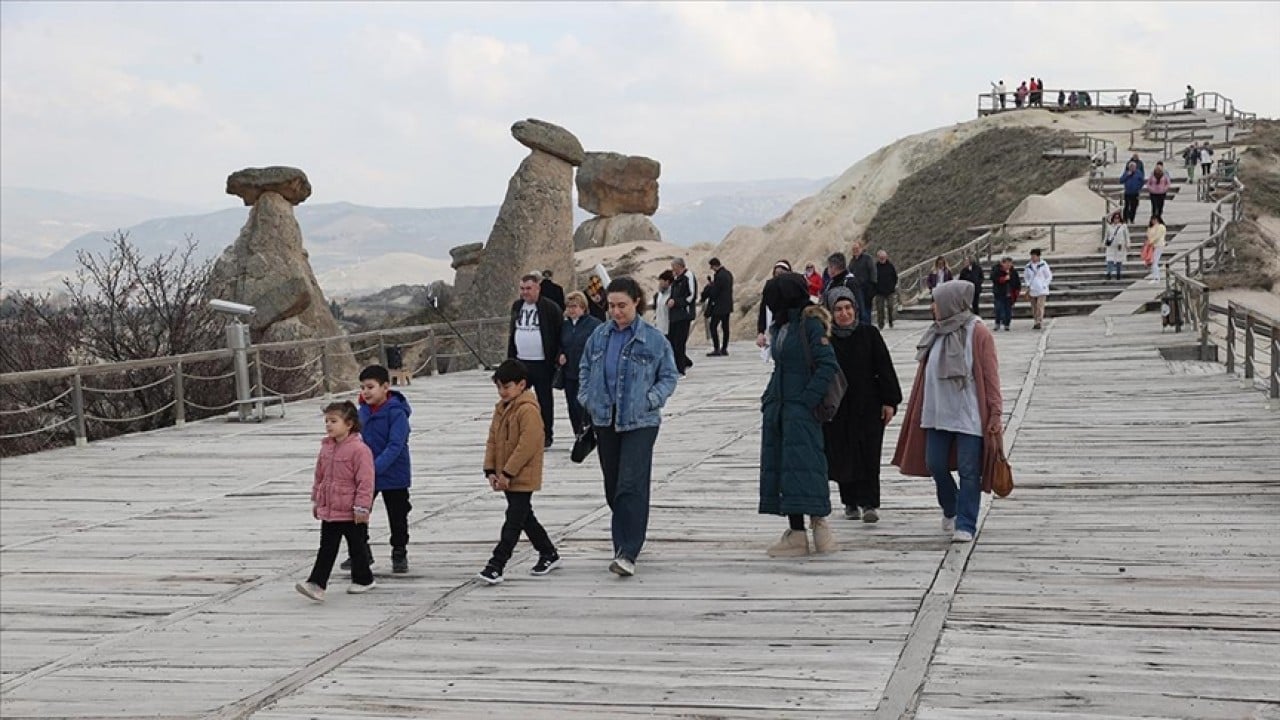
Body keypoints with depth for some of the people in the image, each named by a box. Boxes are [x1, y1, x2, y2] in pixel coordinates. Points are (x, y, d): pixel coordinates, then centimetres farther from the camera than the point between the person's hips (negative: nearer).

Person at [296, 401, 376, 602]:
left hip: (351, 512, -6)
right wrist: (316, 500, 19)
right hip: (328, 510, 6)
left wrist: (361, 506, -18)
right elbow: (319, 476, 18)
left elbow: (365, 480, -17)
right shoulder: (326, 448, 8)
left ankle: (363, 580, 26)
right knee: (326, 549, 3)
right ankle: (317, 584, -2)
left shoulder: (359, 449, -16)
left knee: (357, 546, 10)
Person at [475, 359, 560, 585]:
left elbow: (527, 445, -22)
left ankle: (496, 566, -10)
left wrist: (508, 472, -21)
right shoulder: (501, 408, 11)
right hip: (506, 476, 9)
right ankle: (549, 554, 31)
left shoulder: (528, 410, -17)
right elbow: (492, 440, 12)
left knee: (513, 520, -7)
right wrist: (491, 470, 1)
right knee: (524, 517, 18)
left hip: (523, 477, -9)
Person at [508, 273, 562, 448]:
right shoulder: (517, 307, 10)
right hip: (520, 361, 5)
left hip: (542, 363, -5)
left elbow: (560, 334, -7)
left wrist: (557, 358, -13)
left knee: (544, 399, 6)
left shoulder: (550, 308, -8)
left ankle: (546, 435, 15)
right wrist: (510, 358, 13)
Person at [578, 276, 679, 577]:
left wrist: (650, 400, -11)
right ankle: (624, 543, 26)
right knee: (613, 486, 11)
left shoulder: (654, 340, -5)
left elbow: (669, 377, 2)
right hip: (605, 419, 5)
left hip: (639, 422, -5)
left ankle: (628, 554, -15)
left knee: (632, 485, -12)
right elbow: (585, 369, 19)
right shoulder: (599, 336, 6)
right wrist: (586, 399, 6)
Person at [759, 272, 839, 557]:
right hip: (778, 410, 8)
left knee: (803, 466, -9)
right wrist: (769, 399, 11)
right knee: (780, 467, 5)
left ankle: (819, 523, -1)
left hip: (801, 409, -8)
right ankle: (796, 533, 8)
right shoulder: (779, 328, 15)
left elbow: (828, 365, -15)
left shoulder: (811, 324, -9)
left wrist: (808, 399, -18)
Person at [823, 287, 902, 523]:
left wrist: (889, 401, -2)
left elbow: (885, 369, 2)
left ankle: (869, 503, -6)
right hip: (837, 409, 1)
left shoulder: (869, 335, 0)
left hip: (868, 406, -1)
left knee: (869, 457, -7)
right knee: (842, 457, 6)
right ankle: (850, 502, 19)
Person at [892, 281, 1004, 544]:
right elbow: (927, 372, 15)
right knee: (935, 465, 9)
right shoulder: (937, 333, 9)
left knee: (968, 471, -2)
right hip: (938, 413, 6)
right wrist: (917, 410, 14)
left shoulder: (978, 333, -8)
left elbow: (991, 376, -8)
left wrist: (995, 413, -11)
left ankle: (965, 525, 4)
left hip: (970, 415, -6)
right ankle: (951, 510, 32)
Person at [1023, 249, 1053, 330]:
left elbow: (1049, 276, 2)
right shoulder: (1028, 266, 7)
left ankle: (1039, 322, -20)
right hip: (1032, 290, 4)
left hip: (1042, 290, -4)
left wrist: (1044, 285, -7)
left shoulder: (1043, 265, -4)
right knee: (1034, 308, 7)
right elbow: (1025, 277, 19)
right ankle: (1037, 322, 17)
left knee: (1040, 306, -16)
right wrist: (1028, 285, 5)